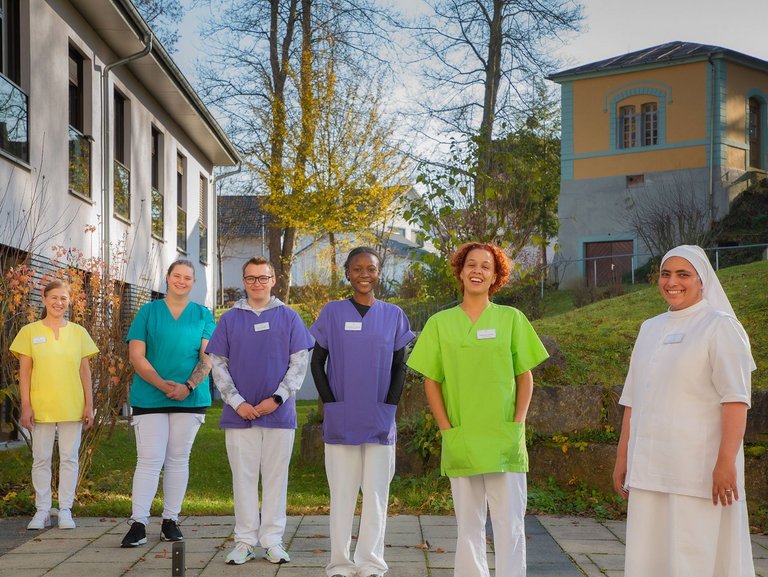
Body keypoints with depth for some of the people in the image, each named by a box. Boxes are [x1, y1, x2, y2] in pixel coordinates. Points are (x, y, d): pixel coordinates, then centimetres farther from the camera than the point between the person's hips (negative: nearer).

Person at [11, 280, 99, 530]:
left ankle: (65, 510, 11)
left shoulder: (78, 333, 7)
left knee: (69, 459, 3)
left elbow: (85, 371, 8)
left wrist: (89, 404, 3)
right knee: (41, 459, 4)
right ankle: (42, 511, 12)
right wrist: (25, 406, -5)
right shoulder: (30, 332, 2)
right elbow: (24, 372, 1)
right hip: (40, 407, -1)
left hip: (72, 407, 1)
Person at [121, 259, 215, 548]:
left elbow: (207, 357, 2)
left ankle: (171, 521, 14)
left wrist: (188, 387, -15)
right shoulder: (148, 311, 6)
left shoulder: (202, 315, 10)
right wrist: (162, 384, -15)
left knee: (178, 459, 6)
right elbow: (136, 356, -1)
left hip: (191, 398, 2)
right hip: (149, 398, -1)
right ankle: (138, 523, -6)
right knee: (149, 459, -7)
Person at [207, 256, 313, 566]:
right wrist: (237, 402, -7)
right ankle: (244, 540, 11)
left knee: (276, 476, 3)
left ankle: (273, 540, 10)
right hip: (240, 413, 1)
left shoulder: (289, 317, 4)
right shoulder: (229, 319, 6)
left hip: (279, 412, 0)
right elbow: (218, 365, 5)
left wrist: (277, 398, -10)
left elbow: (300, 363, 1)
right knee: (243, 477, 4)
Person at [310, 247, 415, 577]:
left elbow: (399, 367, 9)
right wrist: (330, 403, -4)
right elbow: (317, 364, 6)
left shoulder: (393, 315, 6)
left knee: (376, 494, 3)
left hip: (380, 422, 1)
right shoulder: (332, 313, 3)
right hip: (340, 422, -1)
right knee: (341, 494, 3)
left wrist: (389, 406, -2)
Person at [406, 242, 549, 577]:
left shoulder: (511, 319, 4)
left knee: (510, 525, -1)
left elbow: (525, 377, 6)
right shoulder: (440, 323, 5)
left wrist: (517, 426, -3)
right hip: (460, 442, 1)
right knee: (468, 526, 9)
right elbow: (431, 381, 7)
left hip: (505, 440, -1)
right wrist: (446, 428, -2)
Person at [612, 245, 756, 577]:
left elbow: (736, 399, -12)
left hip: (699, 468, -6)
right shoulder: (651, 329, 15)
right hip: (650, 468, 6)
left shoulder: (720, 326, -4)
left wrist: (726, 462, -20)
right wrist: (622, 458, 14)